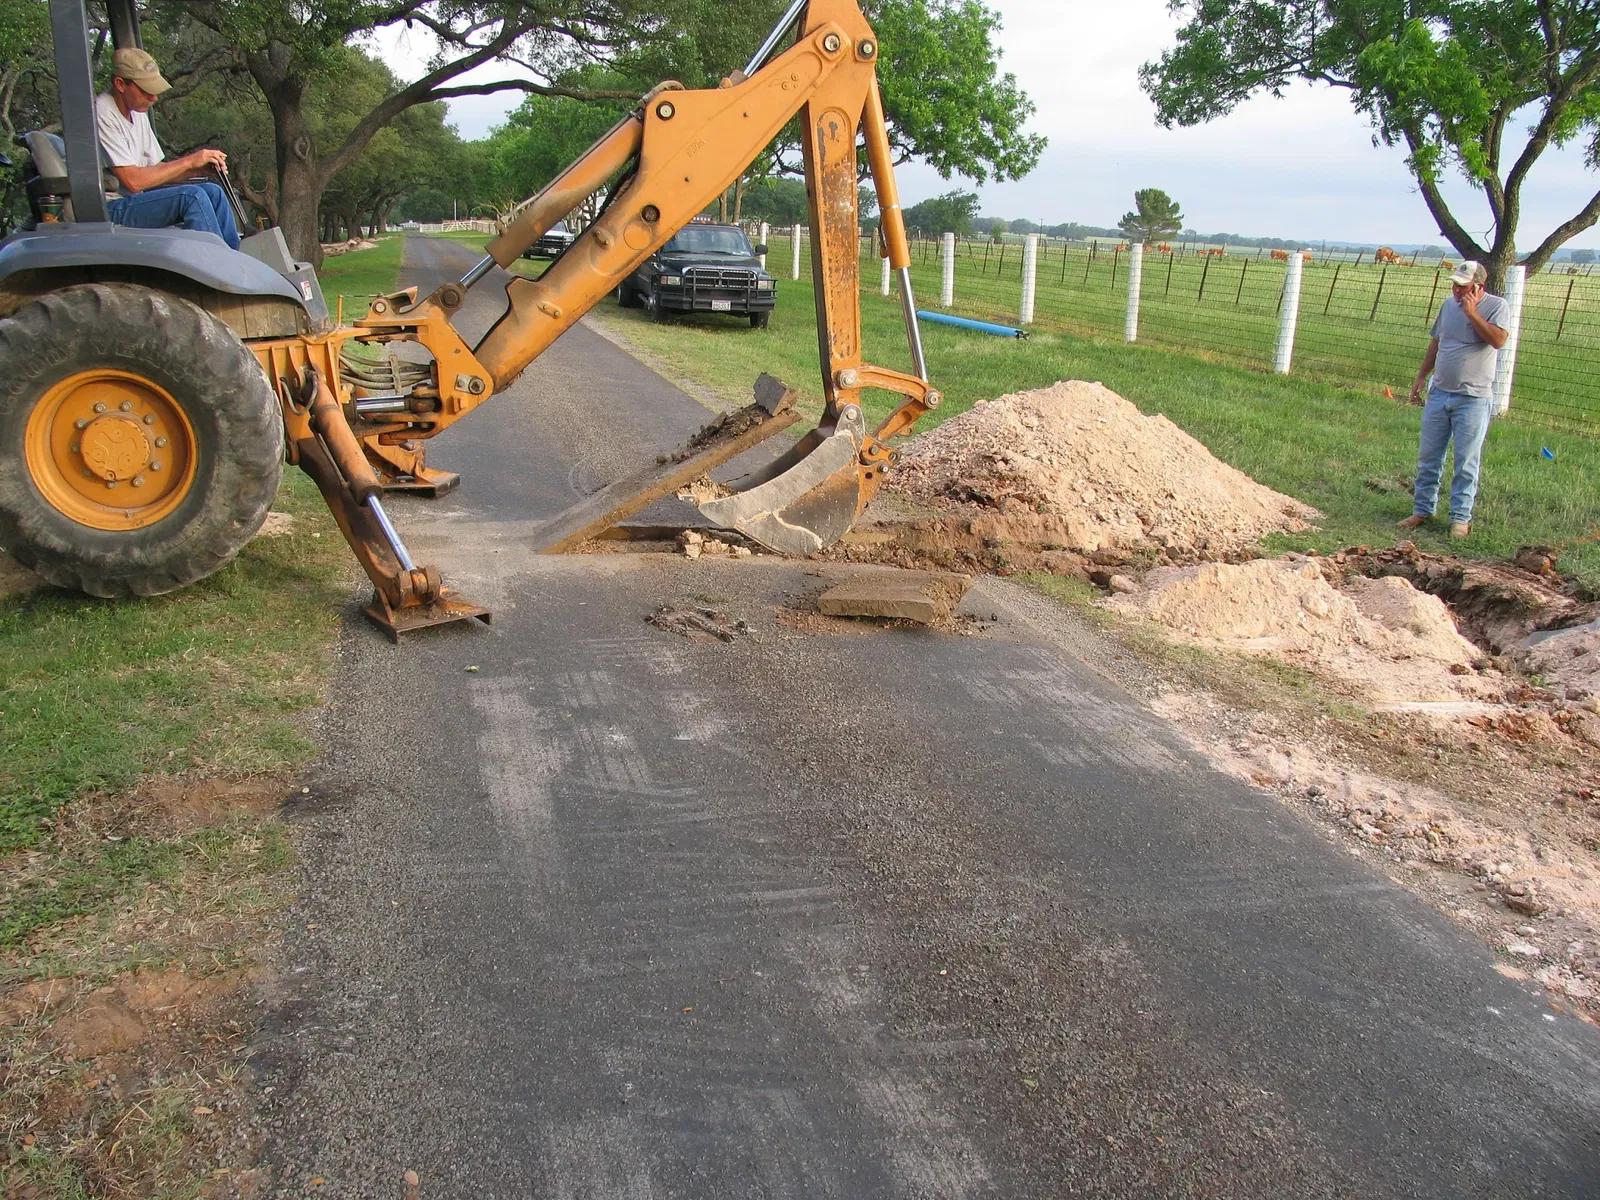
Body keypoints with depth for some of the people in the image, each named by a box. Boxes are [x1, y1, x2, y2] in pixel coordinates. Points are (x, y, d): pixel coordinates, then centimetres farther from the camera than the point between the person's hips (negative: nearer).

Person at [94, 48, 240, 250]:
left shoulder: (138, 112, 11)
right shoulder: (103, 114, -16)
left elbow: (158, 171, 12)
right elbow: (132, 181, -22)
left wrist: (202, 165, -6)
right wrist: (189, 161, -16)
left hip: (136, 198, 9)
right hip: (110, 212, -9)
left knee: (212, 193, -3)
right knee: (192, 196, -23)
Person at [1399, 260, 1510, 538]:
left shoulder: (1497, 307, -6)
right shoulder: (1449, 305, 11)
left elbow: (1498, 340, -23)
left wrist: (1472, 313, -21)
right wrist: (1421, 377, 19)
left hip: (1473, 398, -5)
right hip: (1439, 393, 5)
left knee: (1466, 461, 0)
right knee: (1428, 456, 8)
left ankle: (1461, 517, 7)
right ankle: (1422, 510, 18)